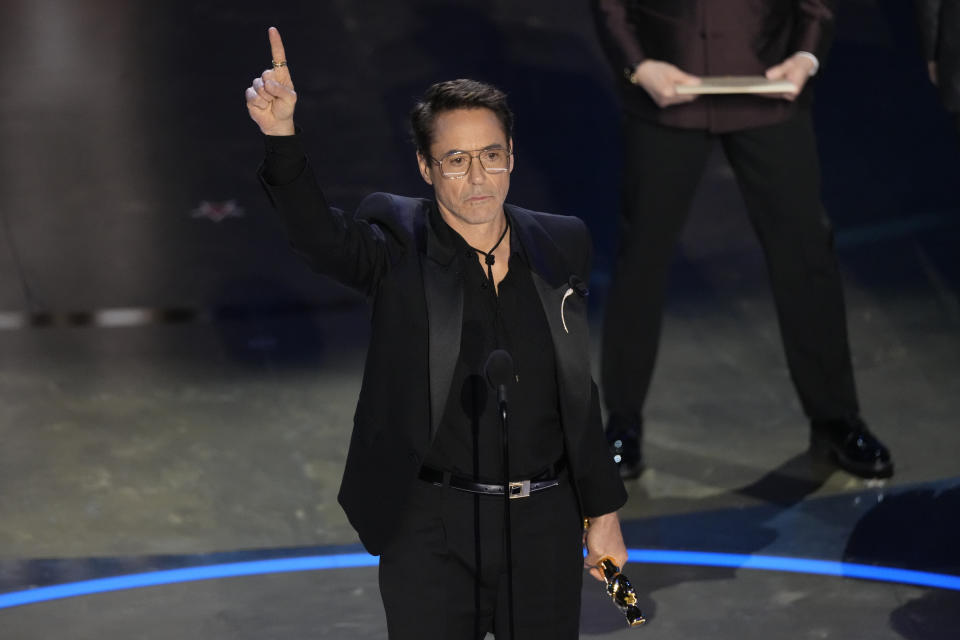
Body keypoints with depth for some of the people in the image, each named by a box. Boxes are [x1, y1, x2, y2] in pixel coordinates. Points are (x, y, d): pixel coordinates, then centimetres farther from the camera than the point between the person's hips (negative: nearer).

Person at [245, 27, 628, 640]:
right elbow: (321, 235, -27)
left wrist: (604, 511, 15)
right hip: (432, 532, -3)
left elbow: (581, 389, 13)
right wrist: (280, 133, -43)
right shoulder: (399, 243, -5)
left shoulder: (561, 245, 6)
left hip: (546, 525, 3)